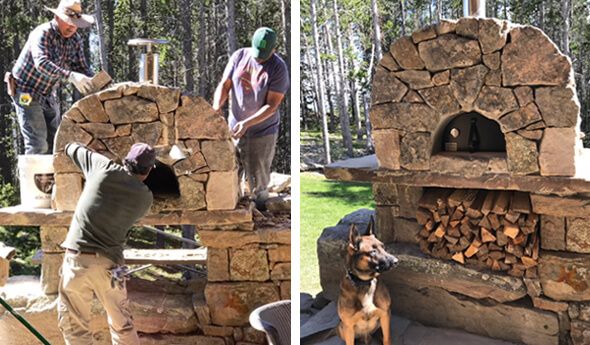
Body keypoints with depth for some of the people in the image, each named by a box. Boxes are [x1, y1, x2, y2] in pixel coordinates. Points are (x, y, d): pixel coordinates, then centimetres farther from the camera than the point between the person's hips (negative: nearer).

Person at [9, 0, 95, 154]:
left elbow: (82, 67, -1)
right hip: (26, 94, -8)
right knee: (38, 145, -14)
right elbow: (42, 63, -38)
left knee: (56, 143, 9)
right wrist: (71, 76, -51)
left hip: (48, 96, 8)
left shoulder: (76, 40, 1)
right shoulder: (42, 34, -22)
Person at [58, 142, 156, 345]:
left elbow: (72, 148, 14)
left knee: (75, 328, 9)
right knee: (123, 326, 17)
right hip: (109, 264, 1)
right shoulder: (146, 198, 3)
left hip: (77, 259, -1)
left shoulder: (105, 169, -1)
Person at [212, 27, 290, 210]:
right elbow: (224, 85, 0)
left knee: (257, 179, 5)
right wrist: (217, 104, -20)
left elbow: (272, 105, -16)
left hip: (262, 133, -4)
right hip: (234, 128, 4)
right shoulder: (239, 56, -2)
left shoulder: (278, 68, -13)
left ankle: (260, 207, 26)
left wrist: (247, 123, -26)